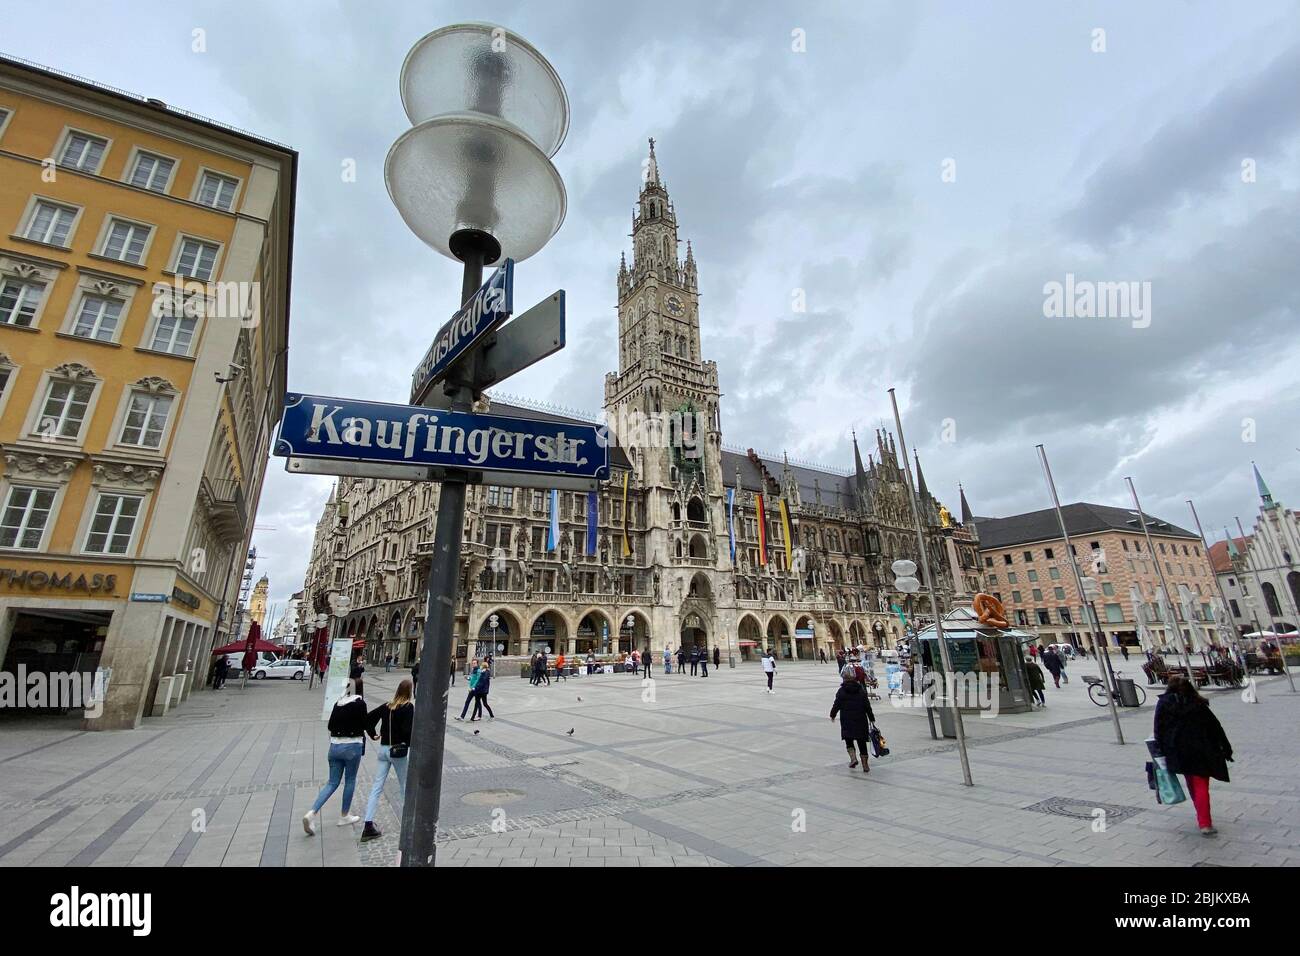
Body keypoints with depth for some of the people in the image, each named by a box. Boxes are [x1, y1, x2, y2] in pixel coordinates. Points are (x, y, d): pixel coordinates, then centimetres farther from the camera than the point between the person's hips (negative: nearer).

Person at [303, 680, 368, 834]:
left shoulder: (338, 702, 5)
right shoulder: (359, 703, -12)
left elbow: (330, 725, 9)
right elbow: (363, 725, -12)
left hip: (335, 745, 5)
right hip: (352, 746, -5)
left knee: (333, 782, 15)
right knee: (350, 781, 12)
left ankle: (311, 813, 0)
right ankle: (345, 816, 24)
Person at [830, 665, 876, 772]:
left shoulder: (841, 691, -9)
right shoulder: (861, 689, -2)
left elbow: (836, 705, -6)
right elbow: (867, 706, 0)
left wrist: (832, 715, 12)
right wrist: (871, 718, 11)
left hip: (847, 722, -2)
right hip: (861, 720, 2)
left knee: (849, 741, 14)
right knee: (862, 743, 11)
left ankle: (853, 758, -6)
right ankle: (865, 765, 13)